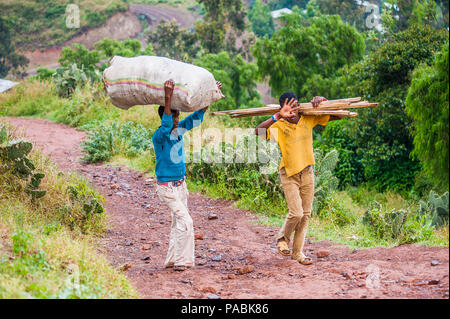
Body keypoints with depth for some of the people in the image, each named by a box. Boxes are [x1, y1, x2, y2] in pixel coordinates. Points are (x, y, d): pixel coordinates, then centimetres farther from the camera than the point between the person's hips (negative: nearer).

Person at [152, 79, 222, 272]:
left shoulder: (179, 130, 2)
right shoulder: (159, 137, -20)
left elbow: (197, 117, 9)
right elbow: (165, 125, -40)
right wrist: (168, 98, -49)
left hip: (180, 185, 8)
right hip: (166, 187, -8)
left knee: (178, 222, 11)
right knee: (185, 221, -15)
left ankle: (172, 260, 20)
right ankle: (182, 261, -9)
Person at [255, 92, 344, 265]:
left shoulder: (309, 119, -2)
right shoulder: (278, 126, -12)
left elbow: (338, 115, 3)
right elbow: (258, 131, -32)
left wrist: (322, 101, -12)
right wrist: (278, 116, -35)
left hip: (307, 173, 4)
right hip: (289, 175, -4)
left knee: (306, 214, 6)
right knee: (296, 213, -14)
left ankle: (298, 251, 18)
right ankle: (283, 238, 16)